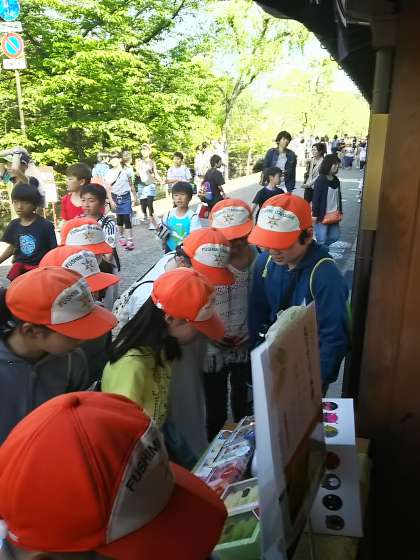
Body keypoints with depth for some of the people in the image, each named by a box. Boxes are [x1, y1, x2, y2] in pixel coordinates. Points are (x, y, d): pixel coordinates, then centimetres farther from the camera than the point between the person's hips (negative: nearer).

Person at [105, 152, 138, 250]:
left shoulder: (126, 171, 0)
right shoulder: (109, 173, -2)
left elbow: (131, 185, 11)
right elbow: (108, 189, -4)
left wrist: (135, 197, 12)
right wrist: (111, 201, -12)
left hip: (126, 197, -1)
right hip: (116, 198, 1)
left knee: (127, 218, -9)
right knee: (119, 219, 11)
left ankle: (130, 241, -11)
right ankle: (121, 237, 26)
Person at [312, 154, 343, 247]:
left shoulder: (336, 180, 8)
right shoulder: (320, 180, -12)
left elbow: (339, 197, 16)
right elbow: (316, 198, -12)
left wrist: (340, 212, 17)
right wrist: (315, 214, -13)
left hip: (334, 215, 7)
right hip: (323, 215, -7)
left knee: (334, 238, 12)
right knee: (322, 240, -2)